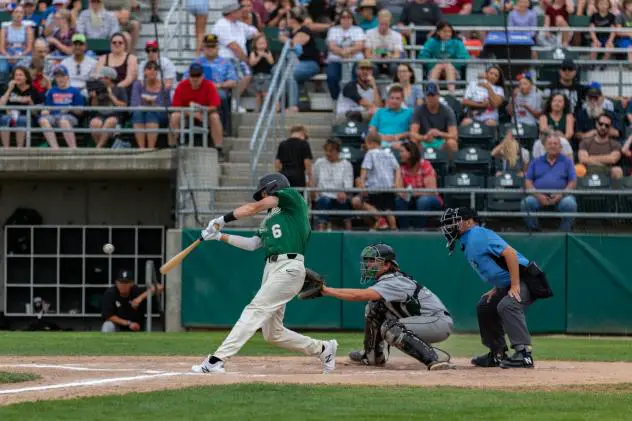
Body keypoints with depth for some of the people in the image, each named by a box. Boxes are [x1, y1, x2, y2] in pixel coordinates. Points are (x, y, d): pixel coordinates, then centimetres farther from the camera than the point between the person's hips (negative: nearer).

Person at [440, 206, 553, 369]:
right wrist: (496, 289, 11)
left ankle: (524, 354, -37)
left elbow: (509, 253, -23)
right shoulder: (467, 243, 17)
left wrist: (515, 286, -26)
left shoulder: (478, 235, -14)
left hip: (525, 280, -12)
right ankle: (498, 354, 25)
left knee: (506, 305, -34)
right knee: (484, 306, 22)